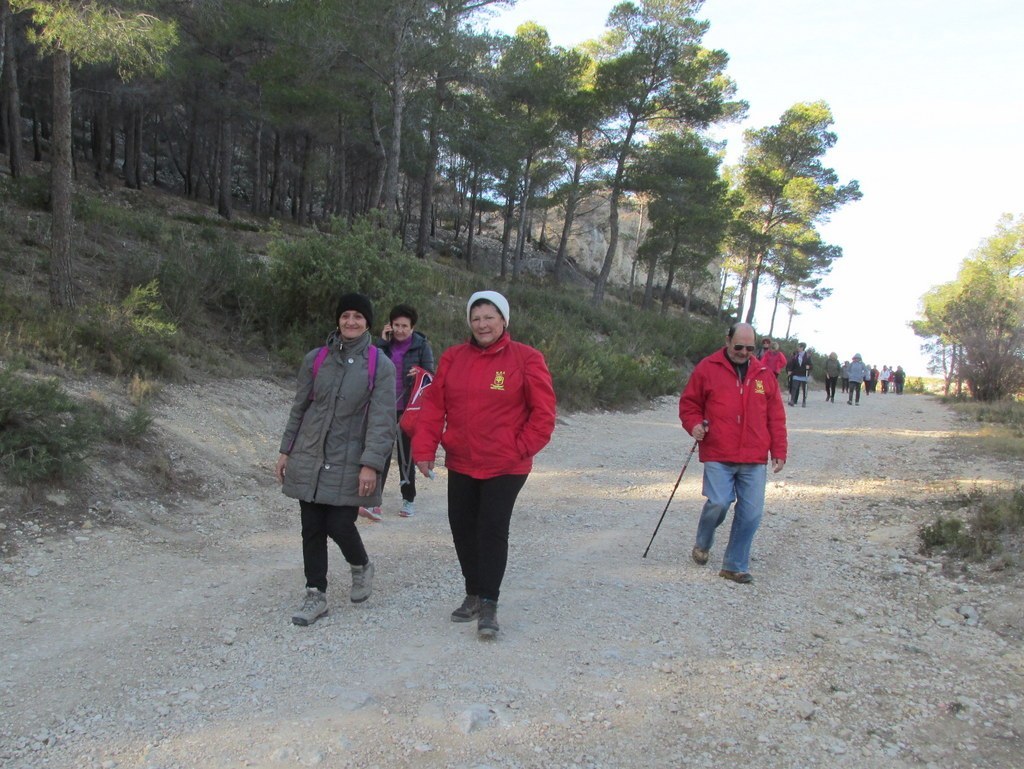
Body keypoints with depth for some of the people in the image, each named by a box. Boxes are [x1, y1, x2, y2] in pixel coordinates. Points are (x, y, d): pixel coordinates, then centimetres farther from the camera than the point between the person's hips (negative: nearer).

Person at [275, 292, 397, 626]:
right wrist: (286, 451, 11)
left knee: (339, 525, -5)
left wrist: (371, 464, -15)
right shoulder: (316, 359, 5)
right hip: (309, 458, 3)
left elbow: (382, 420, -9)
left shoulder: (381, 365, -5)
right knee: (312, 529, 6)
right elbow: (299, 408, 12)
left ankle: (361, 567, 28)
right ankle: (316, 596, 19)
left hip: (349, 464, -3)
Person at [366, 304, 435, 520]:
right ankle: (373, 503, -9)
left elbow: (430, 376, -1)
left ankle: (409, 499, 23)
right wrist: (382, 342, -10)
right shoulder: (386, 344, 6)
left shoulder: (421, 346, -3)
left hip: (408, 408, -2)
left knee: (406, 453, 8)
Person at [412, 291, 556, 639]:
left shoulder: (526, 359, -8)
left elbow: (543, 412, -6)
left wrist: (521, 448, -9)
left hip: (506, 466, -4)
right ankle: (473, 594, 31)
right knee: (462, 528, 12)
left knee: (492, 529, -6)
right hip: (461, 463, 5)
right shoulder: (453, 358, 3)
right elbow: (433, 405, 3)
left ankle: (488, 604, 8)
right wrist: (424, 449, -3)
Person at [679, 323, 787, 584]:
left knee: (751, 512, 1)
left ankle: (735, 566, 16)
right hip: (718, 457, -3)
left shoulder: (764, 374, 11)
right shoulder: (707, 369, 2)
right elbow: (689, 403, 9)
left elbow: (776, 416, 13)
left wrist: (779, 452, 8)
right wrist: (694, 424, -10)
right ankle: (702, 544, 18)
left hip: (755, 460, 3)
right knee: (718, 502, -14)